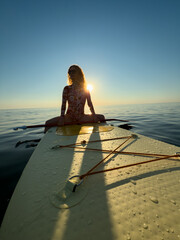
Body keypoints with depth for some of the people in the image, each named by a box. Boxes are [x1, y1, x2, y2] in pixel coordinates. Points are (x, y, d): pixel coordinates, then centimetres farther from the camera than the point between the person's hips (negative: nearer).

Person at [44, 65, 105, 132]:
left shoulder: (85, 89, 7)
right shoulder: (67, 89, 3)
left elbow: (90, 104, 4)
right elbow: (63, 105, -3)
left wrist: (94, 115, -10)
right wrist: (62, 117, -16)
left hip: (81, 118, 1)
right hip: (69, 118, -1)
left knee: (102, 117, -9)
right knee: (48, 123, -20)